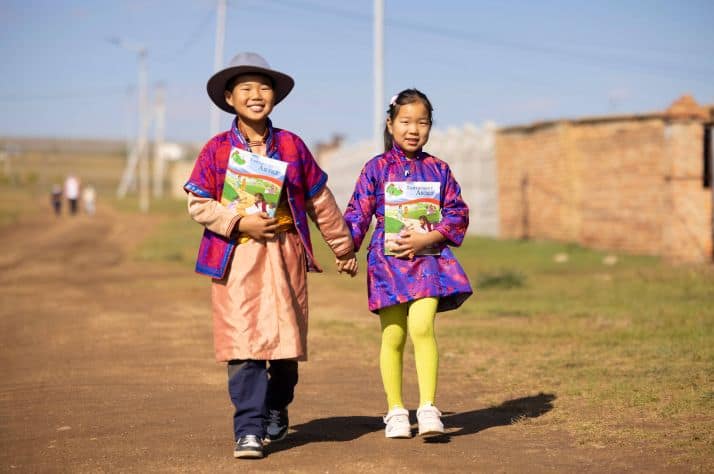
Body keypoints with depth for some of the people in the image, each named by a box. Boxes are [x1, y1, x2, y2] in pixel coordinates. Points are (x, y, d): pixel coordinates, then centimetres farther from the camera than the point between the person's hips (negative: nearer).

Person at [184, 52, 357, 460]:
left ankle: (277, 413, 30)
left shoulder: (292, 146, 7)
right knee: (243, 346, -9)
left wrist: (343, 246, 20)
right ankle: (249, 430, -6)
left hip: (285, 257, 2)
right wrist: (240, 223, -13)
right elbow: (198, 204, 0)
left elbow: (320, 201, 14)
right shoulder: (217, 149, 1)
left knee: (286, 341, 7)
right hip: (237, 259, -2)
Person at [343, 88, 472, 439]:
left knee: (421, 327, -18)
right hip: (387, 260, 0)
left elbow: (457, 213, 4)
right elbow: (357, 213, 4)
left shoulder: (437, 169, 7)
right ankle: (395, 410, 16)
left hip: (428, 258, 0)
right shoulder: (376, 168, 5)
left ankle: (428, 407, -12)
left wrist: (428, 238, -10)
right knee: (393, 336, 3)